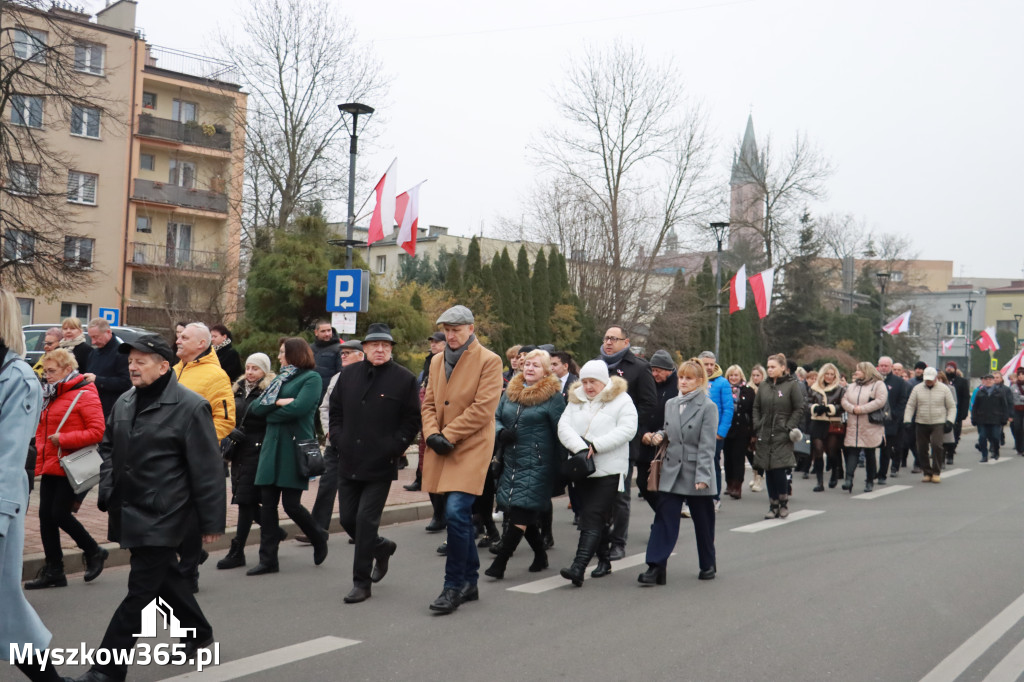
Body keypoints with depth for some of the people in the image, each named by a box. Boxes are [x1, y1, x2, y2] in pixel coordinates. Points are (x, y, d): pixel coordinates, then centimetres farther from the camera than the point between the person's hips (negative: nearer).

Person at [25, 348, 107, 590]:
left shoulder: (84, 395, -11)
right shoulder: (50, 395, 15)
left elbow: (97, 431, -17)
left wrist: (63, 439, -19)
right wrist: (41, 447, 9)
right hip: (49, 466, 8)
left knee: (60, 514, -7)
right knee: (46, 515, 5)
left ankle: (94, 552, 16)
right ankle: (53, 571, 14)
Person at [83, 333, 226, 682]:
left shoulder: (190, 407, -15)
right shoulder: (124, 402, 8)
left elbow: (207, 469, -15)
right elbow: (109, 447, 23)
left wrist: (211, 520, -13)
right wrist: (108, 490, 9)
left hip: (162, 515, -8)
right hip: (128, 510, 8)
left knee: (141, 589, -2)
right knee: (164, 575, 20)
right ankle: (198, 632, 40)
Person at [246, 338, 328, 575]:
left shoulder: (311, 378, -2)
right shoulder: (280, 378, 20)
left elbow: (298, 407, -18)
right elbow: (255, 407, 9)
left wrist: (270, 413, -3)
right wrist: (278, 402, -9)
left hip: (295, 446, -7)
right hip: (272, 446, 7)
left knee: (291, 504, -4)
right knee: (267, 503, 2)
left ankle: (319, 537, 23)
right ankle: (268, 560, 9)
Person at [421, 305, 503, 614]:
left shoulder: (489, 361, -6)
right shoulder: (437, 361, 14)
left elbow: (483, 407, -13)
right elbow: (429, 403, 14)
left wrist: (448, 435, -14)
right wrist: (431, 433, -5)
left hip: (471, 447, -6)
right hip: (443, 450, 6)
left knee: (456, 512, -16)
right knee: (460, 515, 12)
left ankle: (454, 586, -5)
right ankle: (470, 583, 24)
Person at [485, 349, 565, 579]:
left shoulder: (552, 396, -5)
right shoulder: (510, 392, 10)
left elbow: (561, 431, -6)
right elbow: (496, 417, 16)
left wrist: (562, 463, -9)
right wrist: (501, 432, -6)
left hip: (537, 465, -6)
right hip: (511, 463, 6)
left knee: (520, 513, -9)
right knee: (526, 513, 13)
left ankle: (500, 562, -6)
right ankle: (540, 555, 31)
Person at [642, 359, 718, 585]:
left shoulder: (708, 407, -8)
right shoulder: (671, 404, 9)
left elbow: (707, 445, -12)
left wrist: (702, 476, -18)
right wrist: (659, 436, 0)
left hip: (696, 475, -4)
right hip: (671, 472, 4)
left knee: (703, 523, 11)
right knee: (664, 519, -4)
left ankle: (708, 565, 30)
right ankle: (656, 567, -4)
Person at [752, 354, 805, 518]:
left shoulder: (792, 385, -2)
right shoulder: (764, 386, 11)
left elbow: (799, 409, -2)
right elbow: (756, 407, 16)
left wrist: (789, 427, -9)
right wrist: (757, 426, 4)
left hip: (782, 436, -4)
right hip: (765, 435, 5)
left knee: (779, 470, -9)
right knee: (769, 472, 5)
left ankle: (783, 503, 11)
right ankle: (773, 506, 14)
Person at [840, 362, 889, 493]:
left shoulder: (878, 385, -1)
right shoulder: (852, 386, 18)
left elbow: (880, 401, -14)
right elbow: (844, 401, 9)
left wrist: (862, 409, -17)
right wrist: (853, 408, -12)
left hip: (871, 427, -4)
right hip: (853, 427, 4)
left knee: (870, 454, 5)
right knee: (852, 452, -6)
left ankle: (870, 482, 14)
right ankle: (848, 479, -15)